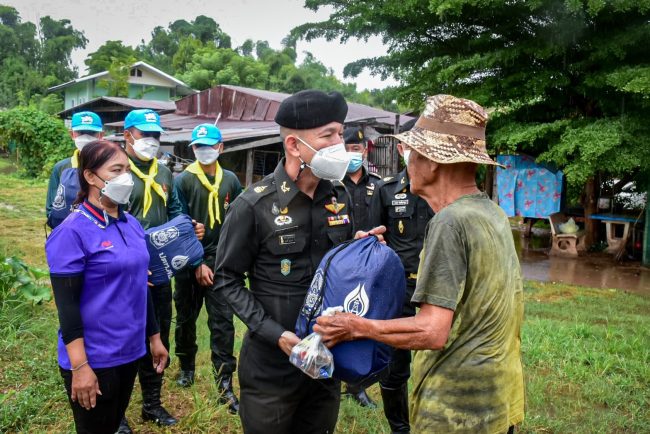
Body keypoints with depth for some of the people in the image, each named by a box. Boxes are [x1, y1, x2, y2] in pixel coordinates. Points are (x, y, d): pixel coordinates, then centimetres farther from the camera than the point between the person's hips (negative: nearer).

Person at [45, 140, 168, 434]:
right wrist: (79, 366, -19)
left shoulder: (132, 224, 5)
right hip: (94, 359, -6)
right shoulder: (73, 232, -16)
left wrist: (154, 337, 15)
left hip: (130, 351, 7)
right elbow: (66, 304, -17)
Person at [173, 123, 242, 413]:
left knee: (222, 322, -2)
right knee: (186, 318, 14)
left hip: (220, 262, 1)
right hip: (189, 264, -1)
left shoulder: (230, 180, 4)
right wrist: (197, 264, -11)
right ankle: (187, 367, 37)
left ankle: (225, 384, 5)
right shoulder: (183, 181, -4)